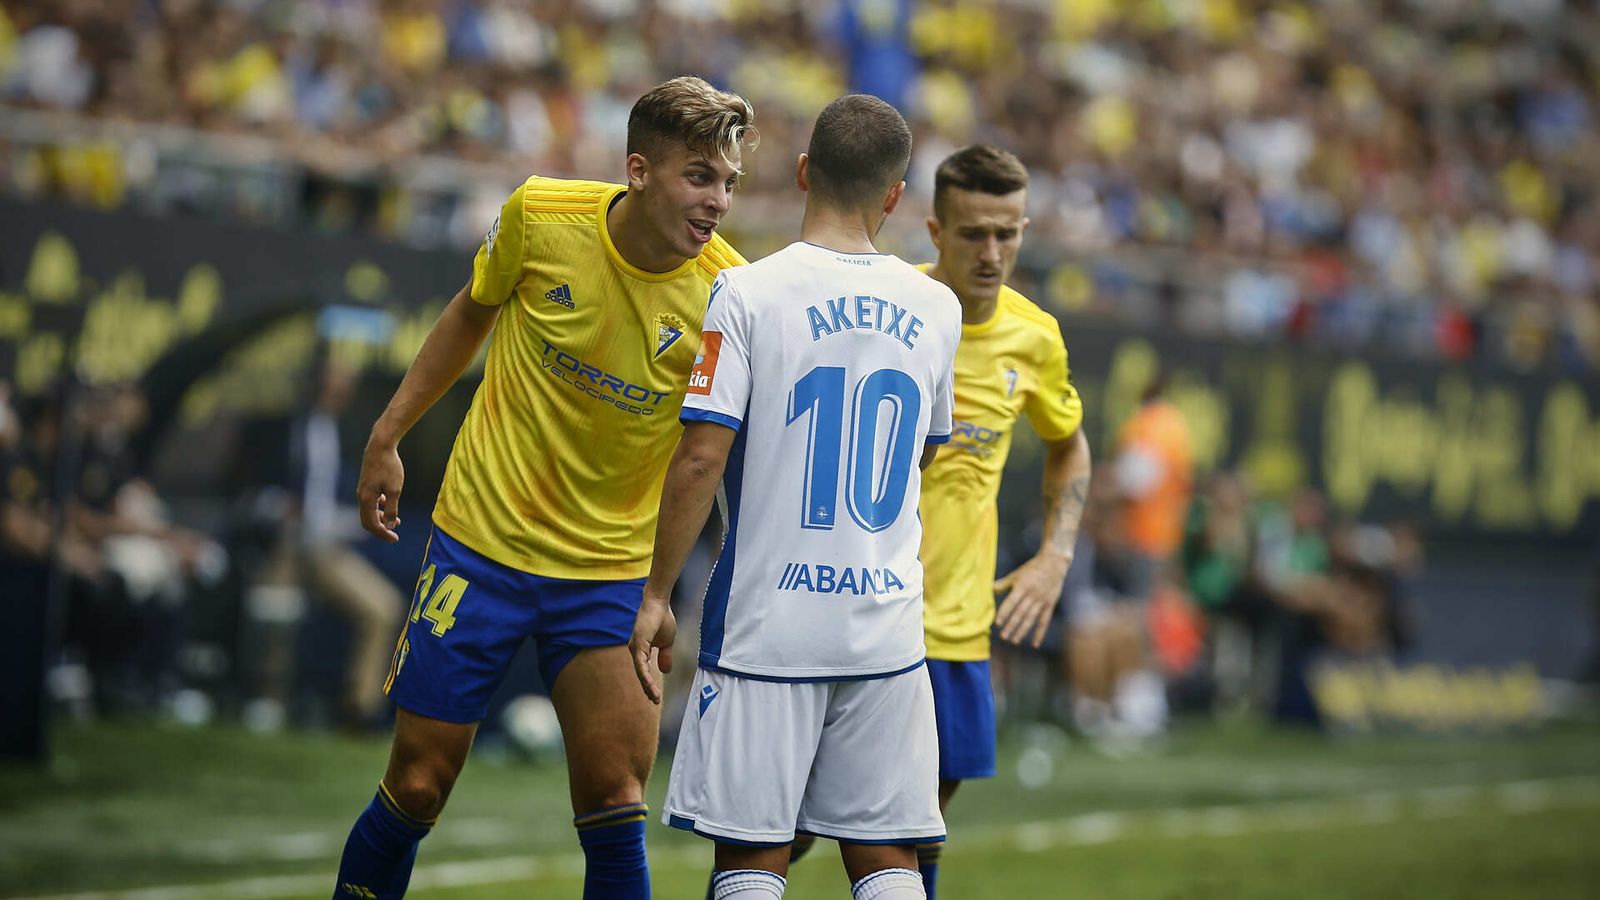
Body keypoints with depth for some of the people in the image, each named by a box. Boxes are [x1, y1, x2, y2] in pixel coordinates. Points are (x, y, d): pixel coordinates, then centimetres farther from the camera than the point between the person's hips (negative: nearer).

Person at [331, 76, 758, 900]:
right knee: (417, 785, 4)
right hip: (481, 540, 0)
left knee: (615, 803, -9)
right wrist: (387, 435, 11)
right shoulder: (540, 216, -12)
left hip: (610, 571, 0)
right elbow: (473, 313, 8)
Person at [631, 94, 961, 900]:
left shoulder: (748, 293, -8)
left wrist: (657, 595, -3)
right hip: (890, 631, 3)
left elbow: (702, 456, -11)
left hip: (769, 621, -3)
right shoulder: (935, 308, 5)